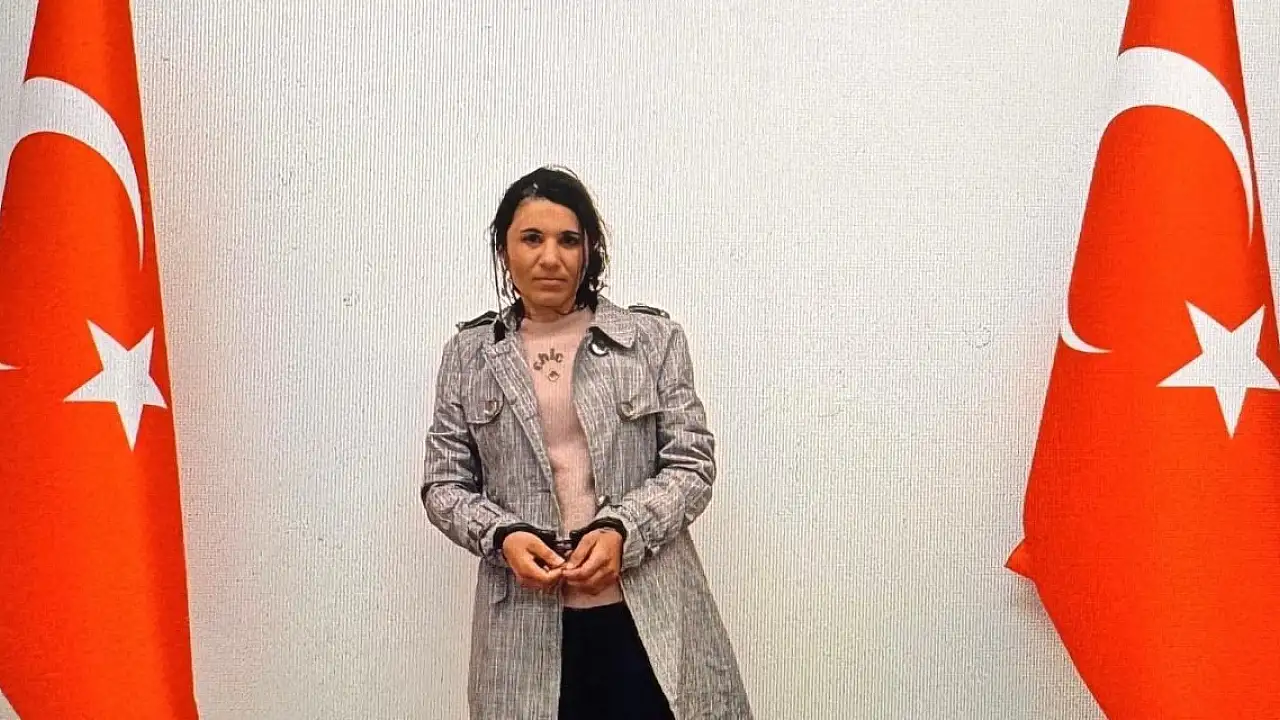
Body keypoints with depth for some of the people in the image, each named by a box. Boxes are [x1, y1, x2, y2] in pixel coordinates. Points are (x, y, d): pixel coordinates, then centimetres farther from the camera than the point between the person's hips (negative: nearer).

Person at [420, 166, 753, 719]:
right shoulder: (469, 355, 7)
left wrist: (621, 531, -14)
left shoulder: (653, 337, 2)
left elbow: (692, 462, 1)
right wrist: (502, 536, -10)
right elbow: (444, 484, 8)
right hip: (527, 619, 1)